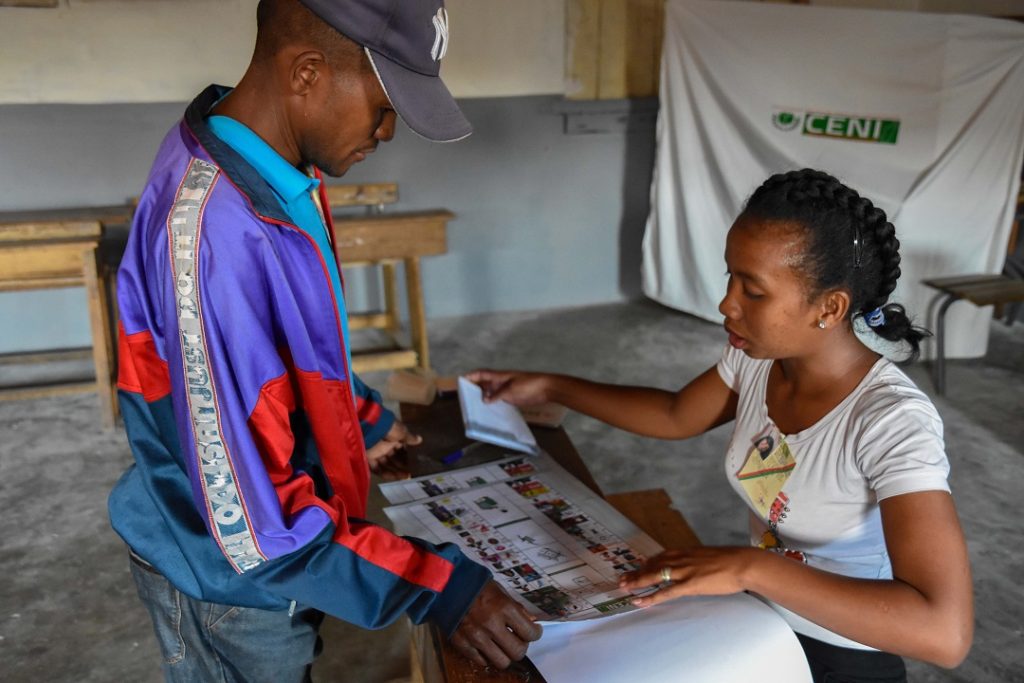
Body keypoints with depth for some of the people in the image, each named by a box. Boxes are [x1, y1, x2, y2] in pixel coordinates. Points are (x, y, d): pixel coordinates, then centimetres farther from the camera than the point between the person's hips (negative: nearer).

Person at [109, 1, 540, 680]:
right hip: (228, 581, -8)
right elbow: (250, 526, -33)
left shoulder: (257, 156, -6)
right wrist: (436, 586, -28)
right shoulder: (214, 235, -37)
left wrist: (363, 419, 15)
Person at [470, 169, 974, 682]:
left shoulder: (892, 422, -29)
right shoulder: (756, 357, -11)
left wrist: (751, 566, -39)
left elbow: (946, 632, -35)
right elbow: (676, 416, 7)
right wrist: (548, 388, 5)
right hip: (758, 618, 5)